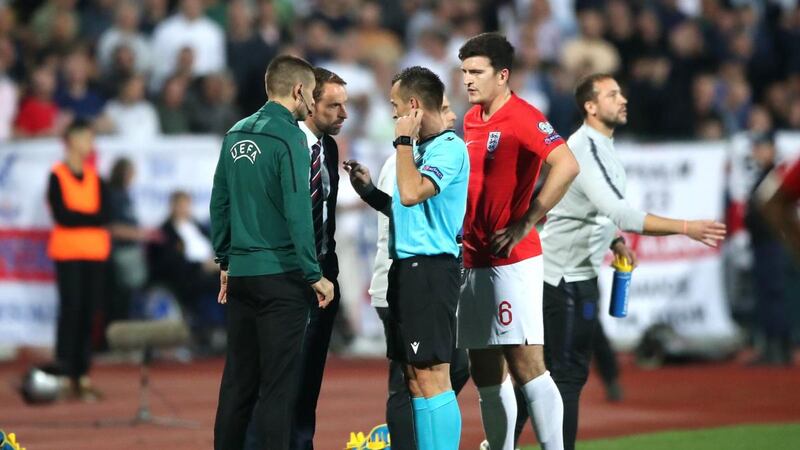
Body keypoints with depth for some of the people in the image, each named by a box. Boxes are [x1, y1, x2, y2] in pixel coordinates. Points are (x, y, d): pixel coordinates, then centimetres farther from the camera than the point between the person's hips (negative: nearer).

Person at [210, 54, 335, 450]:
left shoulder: (236, 134, 10)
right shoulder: (289, 137, -11)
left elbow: (219, 204, 13)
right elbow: (297, 213, -16)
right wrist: (315, 276, -11)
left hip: (240, 273, 7)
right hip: (280, 275, -7)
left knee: (238, 380, 11)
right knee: (278, 384, -4)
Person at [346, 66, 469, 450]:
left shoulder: (449, 148, -11)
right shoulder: (422, 148, 18)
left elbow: (412, 193, -26)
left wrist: (403, 141, -15)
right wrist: (368, 190, 15)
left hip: (430, 270, -10)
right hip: (407, 268, 10)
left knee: (431, 377, -12)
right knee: (414, 379, 10)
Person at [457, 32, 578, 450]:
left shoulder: (523, 118, -11)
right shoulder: (472, 119, 13)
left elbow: (566, 166, -24)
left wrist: (524, 224, -21)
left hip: (512, 260, -8)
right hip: (473, 259, 8)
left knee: (526, 365, -12)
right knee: (485, 374, 9)